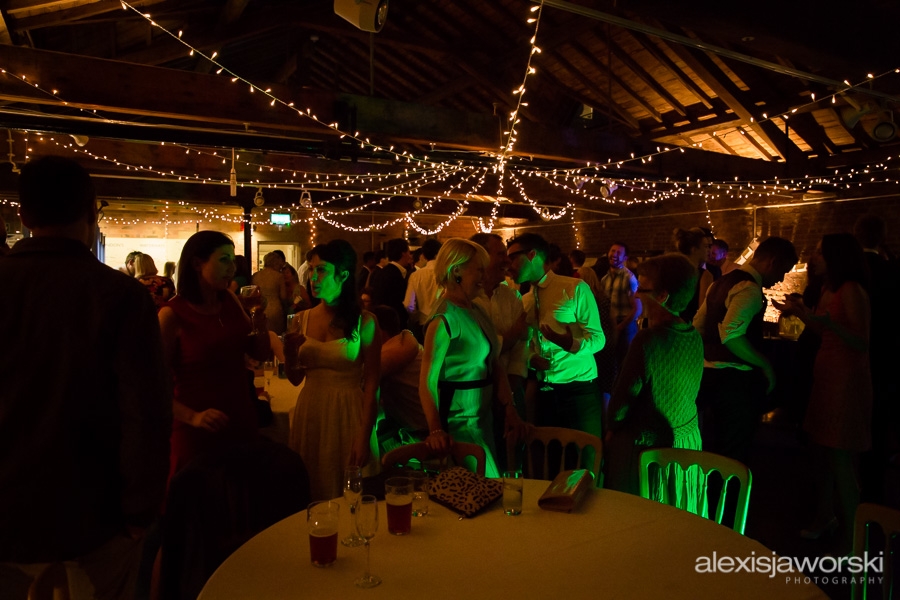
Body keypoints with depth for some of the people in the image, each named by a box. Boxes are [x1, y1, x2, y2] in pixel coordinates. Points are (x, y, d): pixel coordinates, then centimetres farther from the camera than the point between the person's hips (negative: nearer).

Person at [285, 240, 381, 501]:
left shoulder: (364, 322, -8)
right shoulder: (302, 320, 4)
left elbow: (371, 383, -9)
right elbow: (295, 379, 10)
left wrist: (364, 437, -12)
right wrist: (289, 354, -10)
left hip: (349, 414, -4)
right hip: (310, 414, 4)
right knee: (311, 497, 13)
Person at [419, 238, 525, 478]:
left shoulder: (477, 312, 7)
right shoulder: (444, 320, -19)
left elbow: (494, 364, 8)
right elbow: (427, 381, -22)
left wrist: (509, 408, 0)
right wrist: (436, 429, -30)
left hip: (482, 416, 8)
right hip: (458, 421, -8)